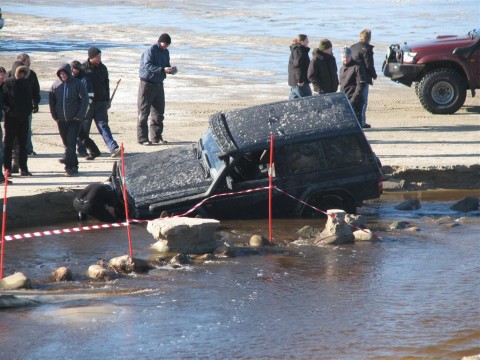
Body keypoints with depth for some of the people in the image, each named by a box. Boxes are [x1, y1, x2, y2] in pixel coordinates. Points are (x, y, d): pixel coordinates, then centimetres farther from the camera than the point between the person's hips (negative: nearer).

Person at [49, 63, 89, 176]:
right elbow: (51, 101, 10)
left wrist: (80, 116, -12)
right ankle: (73, 165, 16)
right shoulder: (56, 85, 3)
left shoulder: (77, 84, -6)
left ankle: (68, 162, -18)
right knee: (66, 143, 8)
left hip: (74, 119, -4)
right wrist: (55, 115, 2)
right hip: (61, 119, 4)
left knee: (71, 142, -13)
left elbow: (85, 99, -7)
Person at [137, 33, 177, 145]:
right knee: (144, 112, -4)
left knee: (159, 112, 9)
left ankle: (157, 136, 17)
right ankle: (142, 138, -4)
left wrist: (171, 69, -4)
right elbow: (148, 65, -22)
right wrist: (163, 69, -31)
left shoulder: (166, 52, 12)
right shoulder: (151, 50, -13)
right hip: (147, 83, -8)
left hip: (158, 84, 8)